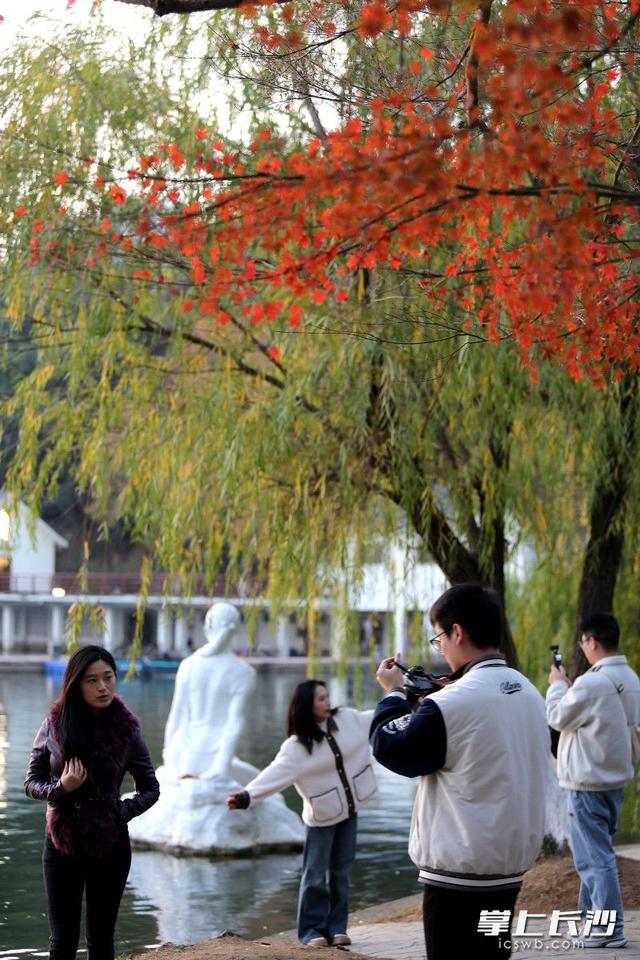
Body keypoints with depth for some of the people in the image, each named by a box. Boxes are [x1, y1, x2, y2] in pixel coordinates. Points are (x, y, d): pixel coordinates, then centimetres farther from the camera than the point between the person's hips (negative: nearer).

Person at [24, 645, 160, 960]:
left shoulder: (126, 730, -3)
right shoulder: (55, 725, -5)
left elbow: (150, 789, 8)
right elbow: (31, 783, 2)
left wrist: (123, 811, -9)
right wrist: (61, 788, -18)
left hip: (110, 845, 0)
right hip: (62, 843, 0)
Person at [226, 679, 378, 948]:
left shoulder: (348, 719, -3)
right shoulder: (297, 746, -18)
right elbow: (275, 774, -28)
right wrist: (247, 795, -43)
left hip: (349, 810, 5)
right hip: (322, 815, -5)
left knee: (341, 872, 10)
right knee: (316, 876, -1)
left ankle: (336, 928, 18)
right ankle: (313, 931, 9)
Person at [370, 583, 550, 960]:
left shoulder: (451, 705, -19)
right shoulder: (530, 693, 6)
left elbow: (391, 749, -7)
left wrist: (394, 694, 7)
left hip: (459, 875, -8)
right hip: (511, 868, 8)